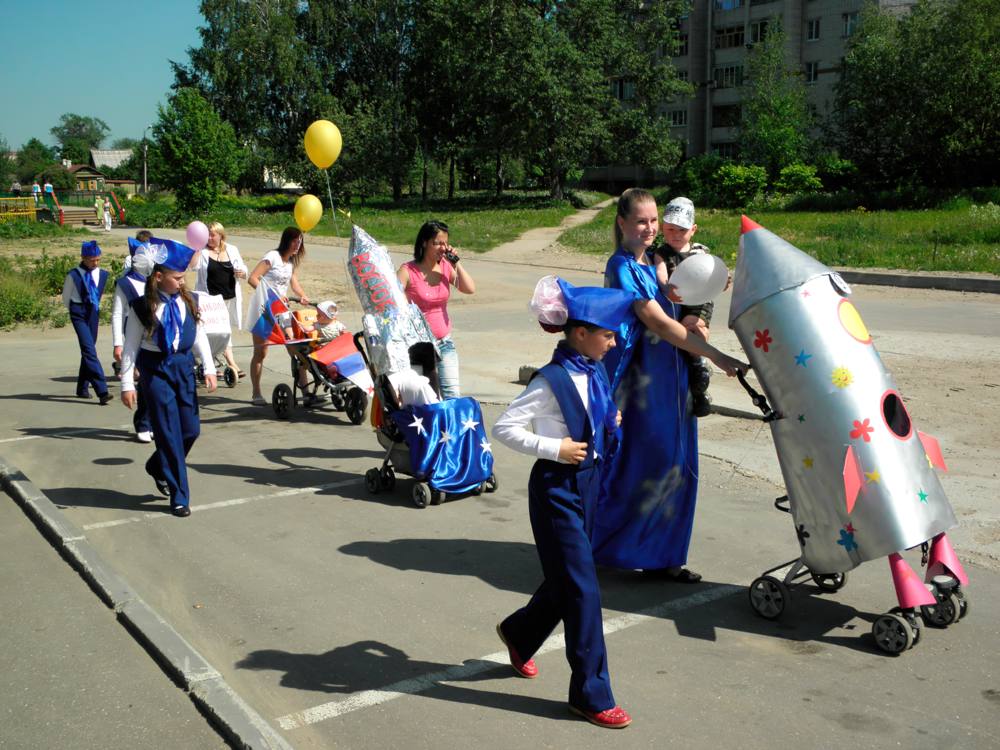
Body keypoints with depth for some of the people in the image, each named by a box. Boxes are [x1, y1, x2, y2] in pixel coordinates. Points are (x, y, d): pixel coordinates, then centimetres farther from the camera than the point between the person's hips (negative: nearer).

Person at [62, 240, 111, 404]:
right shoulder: (74, 275, -9)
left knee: (87, 351, 11)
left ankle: (82, 389, 22)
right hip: (79, 314, -5)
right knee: (89, 350, -14)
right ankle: (102, 391, -23)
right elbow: (66, 298, 5)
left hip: (94, 313, 5)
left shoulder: (102, 274, 3)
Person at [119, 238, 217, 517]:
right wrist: (127, 384, -6)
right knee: (169, 433, -1)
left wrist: (209, 369, 2)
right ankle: (179, 497, 9)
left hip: (184, 365, 4)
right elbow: (131, 347, -5)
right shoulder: (143, 307, -9)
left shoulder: (188, 301, 0)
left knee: (191, 429, 7)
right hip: (155, 370, -4)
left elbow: (200, 335, 7)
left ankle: (158, 466, 36)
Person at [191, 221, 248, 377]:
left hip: (230, 298, 4)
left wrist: (242, 273, -12)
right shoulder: (203, 251, -1)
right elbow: (193, 265, -18)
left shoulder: (232, 250, 8)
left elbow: (244, 271, 10)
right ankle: (232, 365, 2)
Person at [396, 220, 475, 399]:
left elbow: (470, 289, -4)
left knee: (452, 394, -1)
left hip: (444, 342, 4)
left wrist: (456, 263, -9)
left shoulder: (445, 267, 4)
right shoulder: (408, 271, -10)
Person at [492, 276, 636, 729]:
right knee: (581, 589, -2)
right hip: (557, 488, -8)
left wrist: (609, 420, 4)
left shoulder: (593, 373, 4)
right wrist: (554, 448, -22)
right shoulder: (551, 381, -20)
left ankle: (518, 634, 47)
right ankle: (591, 696, 11)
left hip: (587, 482, 8)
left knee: (566, 580, 19)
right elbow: (505, 427, -19)